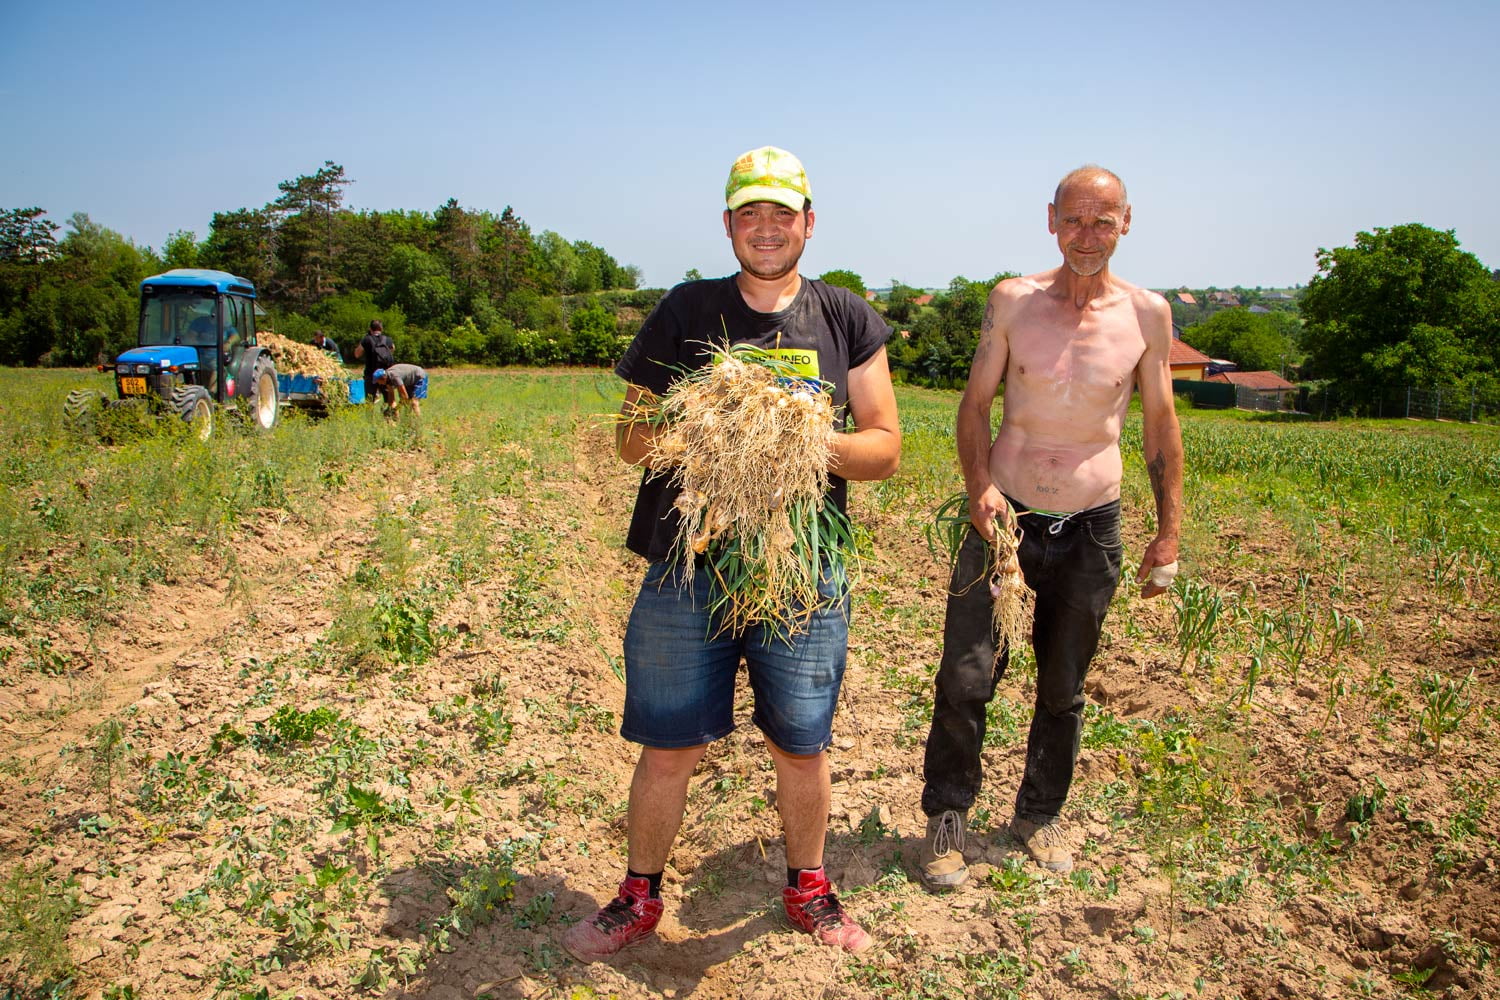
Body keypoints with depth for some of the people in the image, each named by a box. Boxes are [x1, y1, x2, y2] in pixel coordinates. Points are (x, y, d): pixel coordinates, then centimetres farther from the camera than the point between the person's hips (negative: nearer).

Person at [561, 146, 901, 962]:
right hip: (688, 566, 0)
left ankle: (807, 888, 37)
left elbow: (884, 447, 3)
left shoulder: (847, 321, 5)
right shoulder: (685, 312, 3)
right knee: (667, 747, 8)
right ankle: (640, 896, 32)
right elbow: (633, 438, 5)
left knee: (802, 746, 12)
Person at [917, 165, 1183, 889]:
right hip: (1004, 520, -1)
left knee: (1063, 689, 13)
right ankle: (946, 820, 17)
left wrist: (1168, 533, 5)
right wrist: (979, 485, -13)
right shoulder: (1012, 300, -2)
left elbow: (1160, 428, 7)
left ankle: (1039, 816, 35)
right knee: (965, 679, -4)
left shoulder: (1147, 314, 0)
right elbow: (975, 404, 3)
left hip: (1090, 531, 1)